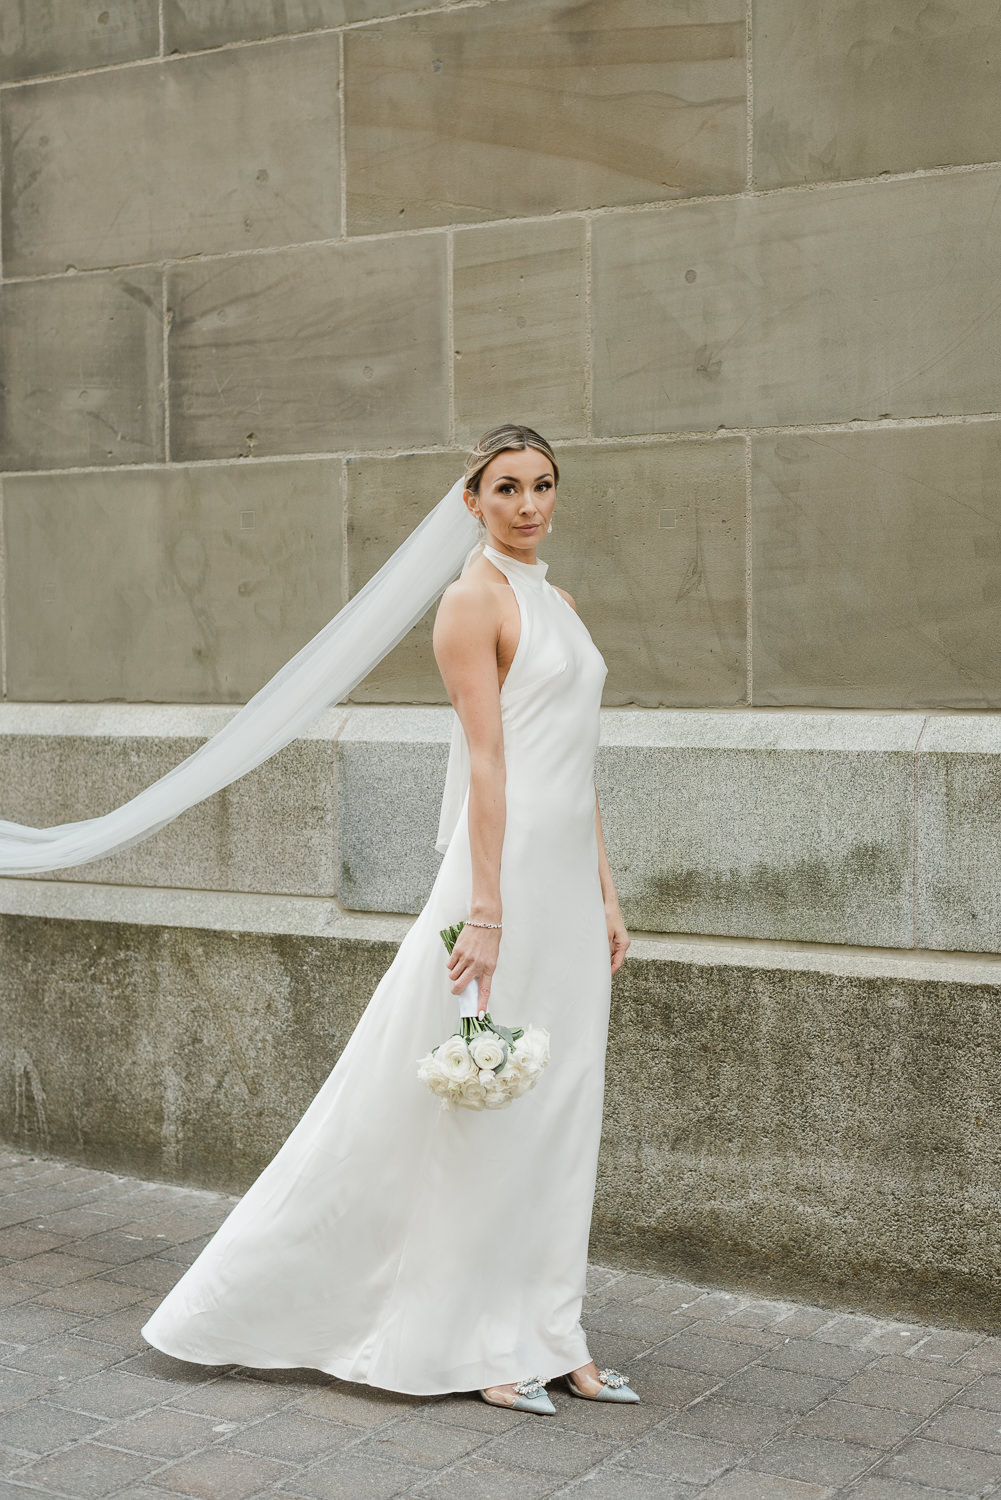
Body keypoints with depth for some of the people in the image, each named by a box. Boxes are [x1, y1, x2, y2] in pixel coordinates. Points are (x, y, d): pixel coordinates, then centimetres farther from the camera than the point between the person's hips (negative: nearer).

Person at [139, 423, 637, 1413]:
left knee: (557, 1114, 11)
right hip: (506, 868, -9)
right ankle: (473, 1345, 14)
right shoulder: (475, 599, -8)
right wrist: (484, 910, -20)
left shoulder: (556, 601, 17)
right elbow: (486, 762, -17)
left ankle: (547, 1339, 21)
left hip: (569, 882, 9)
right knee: (480, 1107, 0)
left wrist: (604, 894, 15)